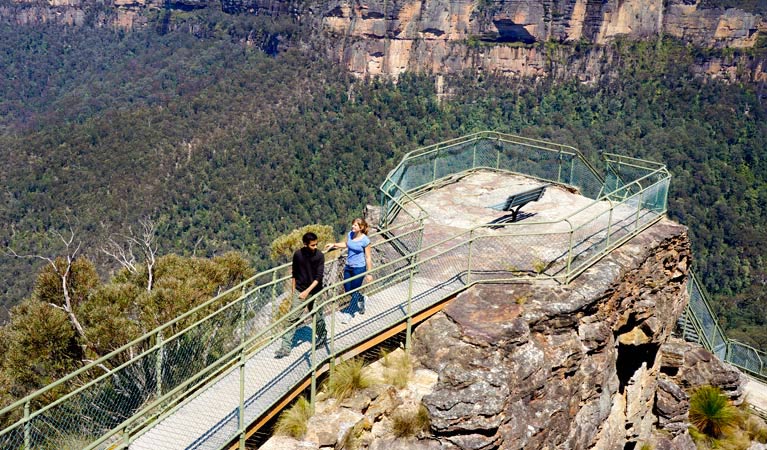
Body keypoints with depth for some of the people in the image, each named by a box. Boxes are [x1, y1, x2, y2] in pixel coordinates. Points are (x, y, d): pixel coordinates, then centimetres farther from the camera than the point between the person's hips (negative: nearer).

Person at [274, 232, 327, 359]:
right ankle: (286, 347, 0)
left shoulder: (319, 256, -12)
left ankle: (322, 336, 39)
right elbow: (294, 274, 7)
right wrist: (293, 291, 9)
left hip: (314, 292, -1)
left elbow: (319, 277, -15)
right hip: (299, 291, 1)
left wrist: (307, 291, -23)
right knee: (292, 318, -3)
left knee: (318, 317, 11)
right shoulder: (297, 254, -5)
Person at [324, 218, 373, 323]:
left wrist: (369, 273, -10)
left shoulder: (365, 240, -18)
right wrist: (334, 245, 12)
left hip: (359, 268, -6)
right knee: (347, 290, 15)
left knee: (354, 291, 4)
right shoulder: (350, 234, -2)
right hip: (348, 267, 7)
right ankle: (361, 299, 43)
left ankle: (349, 313, 20)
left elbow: (368, 257, -12)